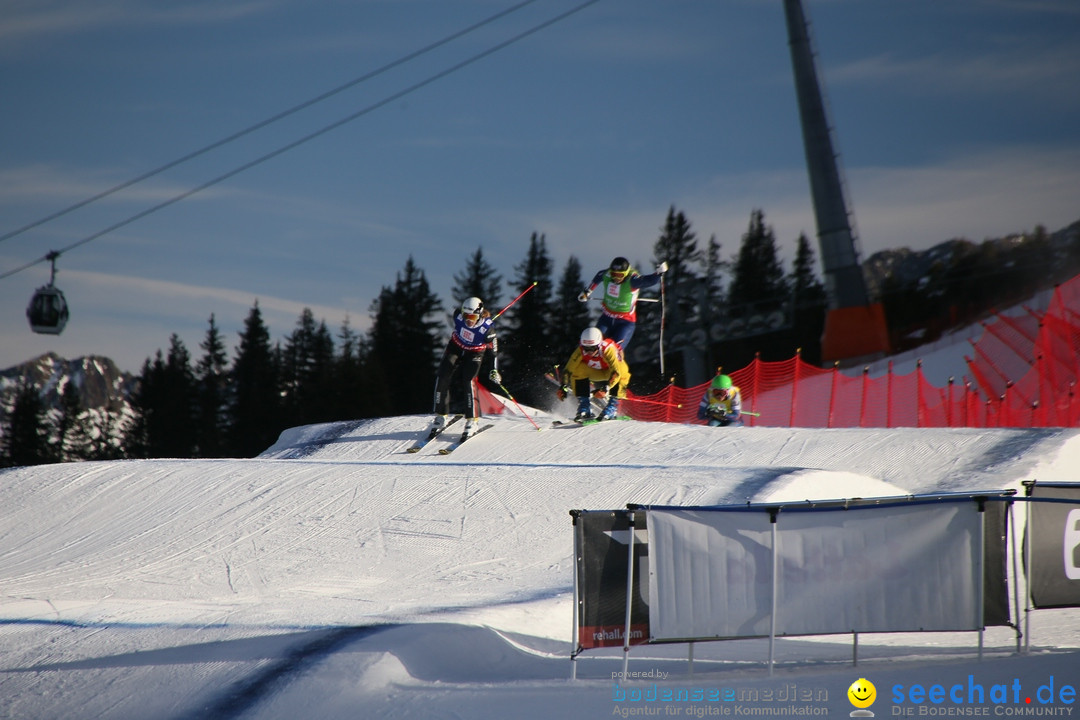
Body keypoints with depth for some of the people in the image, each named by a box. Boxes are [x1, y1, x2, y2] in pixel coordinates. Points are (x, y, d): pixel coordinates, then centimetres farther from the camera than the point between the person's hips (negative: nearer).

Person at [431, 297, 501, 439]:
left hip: (474, 354, -3)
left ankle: (472, 421, -12)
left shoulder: (487, 328, -30)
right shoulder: (459, 317, -22)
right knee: (442, 379, -9)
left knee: (468, 382, -21)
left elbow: (494, 349, -18)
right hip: (455, 348, 3)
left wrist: (494, 370, -24)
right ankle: (441, 416, 4)